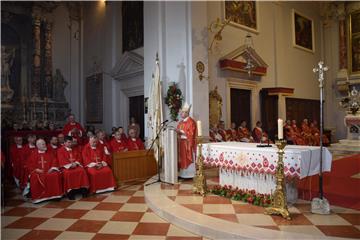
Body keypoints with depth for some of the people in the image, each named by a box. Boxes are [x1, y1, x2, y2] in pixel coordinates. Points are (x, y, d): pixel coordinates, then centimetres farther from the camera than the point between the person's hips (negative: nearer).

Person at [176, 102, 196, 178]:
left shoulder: (191, 122, -10)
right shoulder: (180, 122, 16)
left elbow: (190, 134, -18)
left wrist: (181, 132, -20)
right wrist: (177, 131, 1)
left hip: (188, 144, -8)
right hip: (181, 143, 8)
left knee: (188, 159, -4)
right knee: (182, 159, 8)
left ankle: (189, 175, 2)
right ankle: (182, 174, 13)